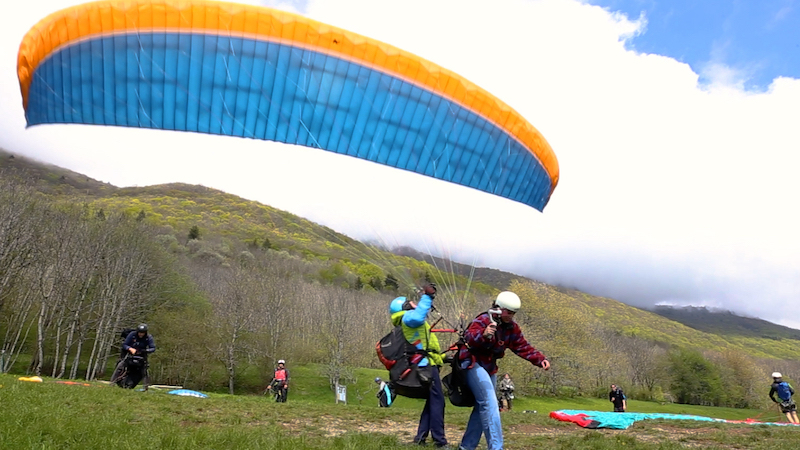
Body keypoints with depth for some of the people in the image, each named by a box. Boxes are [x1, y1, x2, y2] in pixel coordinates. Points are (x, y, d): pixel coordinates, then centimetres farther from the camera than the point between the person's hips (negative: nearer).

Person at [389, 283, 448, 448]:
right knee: (437, 400, -8)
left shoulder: (410, 324, 26)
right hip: (427, 364, -10)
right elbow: (417, 317, -32)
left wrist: (444, 357, 28)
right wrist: (427, 297, -26)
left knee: (432, 400, 14)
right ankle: (439, 441, -5)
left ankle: (420, 437, 17)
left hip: (426, 364, 10)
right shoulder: (408, 317, -4)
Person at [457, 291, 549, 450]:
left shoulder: (512, 327, 0)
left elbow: (523, 347, 1)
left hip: (489, 367, 9)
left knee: (482, 407, 14)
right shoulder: (483, 320, -23)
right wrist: (483, 334, -63)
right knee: (490, 404, -20)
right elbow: (468, 337, -42)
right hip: (473, 364, -9)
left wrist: (540, 360, -15)